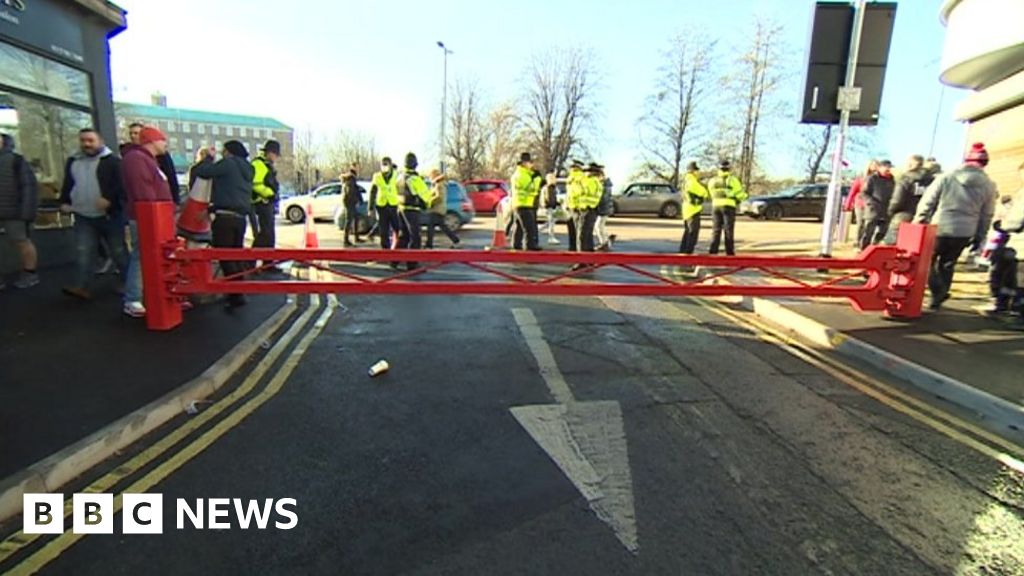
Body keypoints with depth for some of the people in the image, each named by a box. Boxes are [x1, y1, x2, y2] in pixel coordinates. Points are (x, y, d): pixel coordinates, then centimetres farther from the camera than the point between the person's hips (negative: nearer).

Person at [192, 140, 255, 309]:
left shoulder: (228, 163, -5)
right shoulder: (247, 170, 20)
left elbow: (202, 172, -6)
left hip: (225, 216, -8)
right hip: (240, 217, 8)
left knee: (225, 257, -6)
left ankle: (236, 296, -11)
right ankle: (238, 292, 20)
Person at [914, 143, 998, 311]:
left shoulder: (946, 178, -5)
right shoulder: (988, 186, 4)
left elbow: (927, 203, -6)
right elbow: (987, 215, 9)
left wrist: (918, 224, 3)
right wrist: (979, 236, 17)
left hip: (940, 229, -3)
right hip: (964, 233, 3)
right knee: (947, 265, 16)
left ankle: (938, 291, -7)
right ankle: (938, 297, 19)